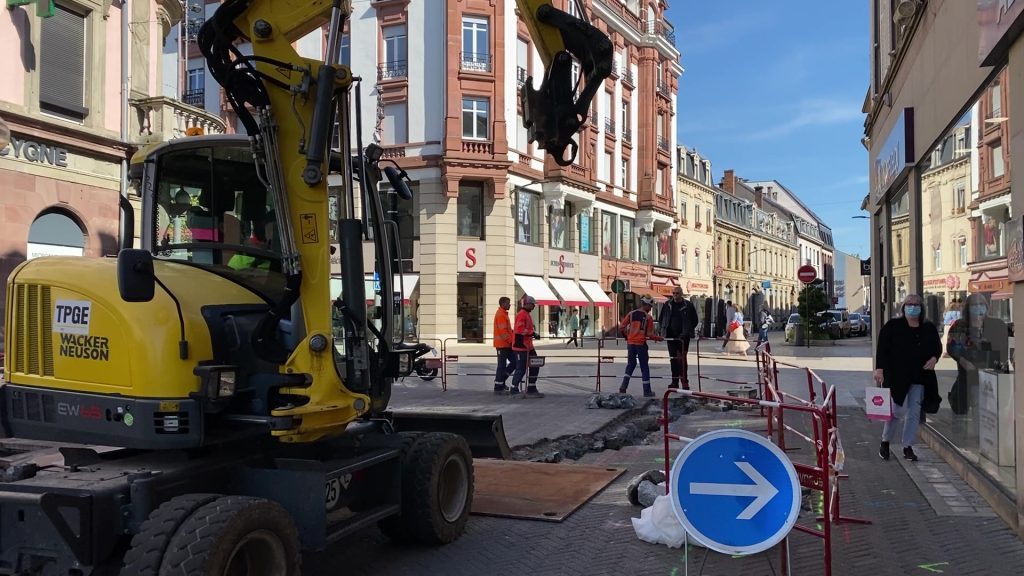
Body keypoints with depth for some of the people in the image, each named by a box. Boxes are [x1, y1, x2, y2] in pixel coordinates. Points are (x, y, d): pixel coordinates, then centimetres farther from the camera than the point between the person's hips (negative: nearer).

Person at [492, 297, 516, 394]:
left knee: (514, 361, 11)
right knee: (502, 365, -4)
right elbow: (503, 331, -21)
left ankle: (501, 380, 18)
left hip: (507, 344, 10)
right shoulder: (501, 314, -15)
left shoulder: (503, 313, 18)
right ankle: (498, 387, 4)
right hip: (502, 344, -10)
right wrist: (511, 341, -16)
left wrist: (511, 340, 15)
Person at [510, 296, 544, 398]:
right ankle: (514, 390, 5)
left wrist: (533, 333, 16)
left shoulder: (527, 314, 18)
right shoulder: (521, 314, -15)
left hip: (528, 346, 11)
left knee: (534, 367, 11)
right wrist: (533, 333, -21)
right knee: (521, 369, -5)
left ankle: (531, 390, 17)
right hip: (521, 346, -11)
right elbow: (520, 329, -24)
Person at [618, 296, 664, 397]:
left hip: (630, 343, 4)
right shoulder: (648, 317, -7)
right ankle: (647, 391, 11)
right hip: (641, 344, -4)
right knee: (644, 367, 6)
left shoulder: (631, 314, 4)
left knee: (631, 364, 18)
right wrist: (659, 338, 6)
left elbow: (621, 327, 2)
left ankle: (623, 386, 7)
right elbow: (649, 334, -9)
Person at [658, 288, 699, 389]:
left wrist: (688, 331, -1)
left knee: (682, 359, -8)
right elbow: (661, 318, 16)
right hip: (670, 336, 4)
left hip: (683, 337, -4)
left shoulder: (688, 305, -2)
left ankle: (684, 382, -3)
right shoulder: (667, 305, 7)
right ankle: (675, 381, 16)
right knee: (673, 359, 9)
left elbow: (695, 320, 5)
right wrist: (662, 330, 5)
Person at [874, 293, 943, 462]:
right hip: (897, 377, -4)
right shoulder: (892, 326, -2)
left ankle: (908, 447, 14)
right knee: (898, 411, -6)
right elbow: (882, 348, -6)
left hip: (919, 378, 4)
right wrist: (879, 369, -14)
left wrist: (934, 358, -1)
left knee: (914, 413, 5)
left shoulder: (929, 329, 11)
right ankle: (885, 442, 15)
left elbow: (938, 347, 20)